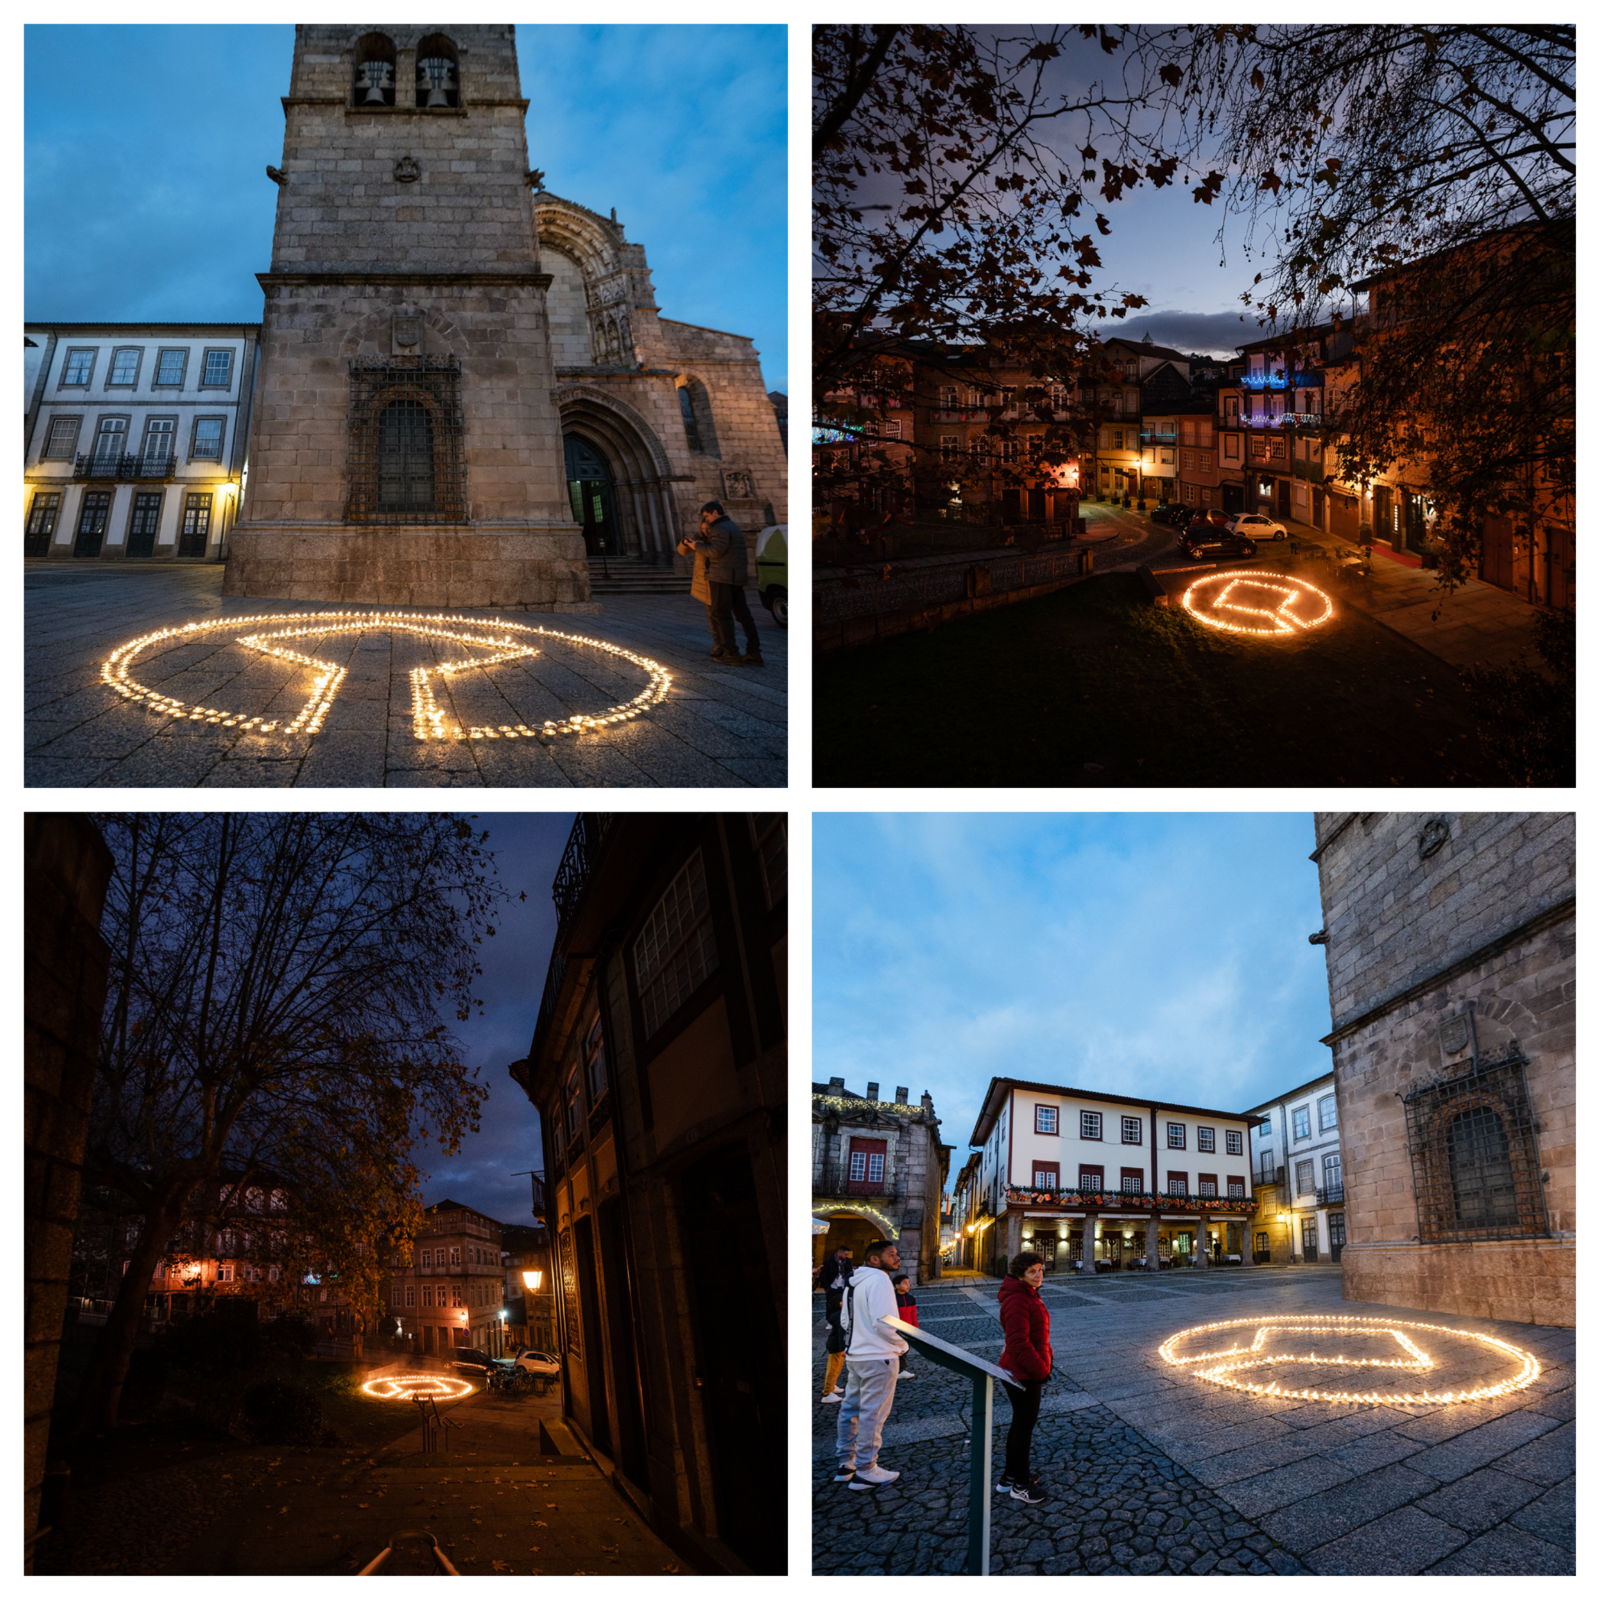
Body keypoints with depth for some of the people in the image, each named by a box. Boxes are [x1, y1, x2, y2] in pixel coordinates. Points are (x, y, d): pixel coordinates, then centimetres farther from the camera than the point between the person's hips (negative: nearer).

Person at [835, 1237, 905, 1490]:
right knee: (873, 1414, -1)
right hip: (878, 1357, -10)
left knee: (850, 1409, 16)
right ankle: (865, 1472, 6)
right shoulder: (879, 1280, -17)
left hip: (854, 1355, 10)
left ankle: (845, 1465, 26)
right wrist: (902, 1343, -9)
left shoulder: (853, 1282, 13)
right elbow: (882, 1322, -24)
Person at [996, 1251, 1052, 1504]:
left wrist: (1045, 1363, 13)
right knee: (1024, 1426, 3)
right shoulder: (1016, 1300, -24)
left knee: (1021, 1423, 21)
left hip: (1028, 1371, 10)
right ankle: (1021, 1485, 18)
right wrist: (1041, 1370, -20)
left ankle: (1009, 1478, 35)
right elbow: (1019, 1343, -27)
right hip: (1022, 1375, -10)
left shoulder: (1030, 1295, 10)